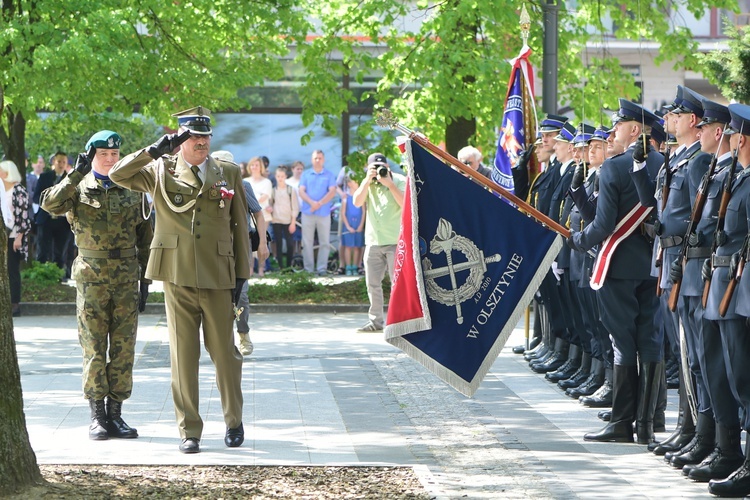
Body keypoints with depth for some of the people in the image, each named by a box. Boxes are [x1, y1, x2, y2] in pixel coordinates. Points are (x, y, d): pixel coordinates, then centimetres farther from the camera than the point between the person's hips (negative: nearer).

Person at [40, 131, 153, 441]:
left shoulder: (133, 189, 9)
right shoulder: (78, 189, 3)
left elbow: (145, 237, 12)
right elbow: (50, 204, -17)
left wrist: (145, 280, 8)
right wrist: (76, 174, -25)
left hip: (127, 278, 2)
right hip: (91, 276, -2)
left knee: (124, 348, 1)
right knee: (94, 348, -1)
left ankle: (116, 413, 9)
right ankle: (97, 415, 5)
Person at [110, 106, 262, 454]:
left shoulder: (229, 173, 10)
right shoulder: (160, 171, 7)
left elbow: (240, 226, 11)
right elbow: (118, 175, -5)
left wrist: (241, 275, 6)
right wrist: (155, 150, -12)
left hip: (217, 277, 1)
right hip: (177, 276, -1)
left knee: (224, 352, 4)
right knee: (183, 354, 1)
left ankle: (234, 422, 22)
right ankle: (189, 430, 8)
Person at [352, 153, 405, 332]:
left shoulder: (400, 181, -2)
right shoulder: (368, 184, 12)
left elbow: (406, 204, -15)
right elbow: (357, 202, -2)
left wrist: (390, 184, -17)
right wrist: (367, 180, -10)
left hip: (395, 241, -5)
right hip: (373, 241, 5)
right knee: (372, 283, 7)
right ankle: (376, 321, 15)